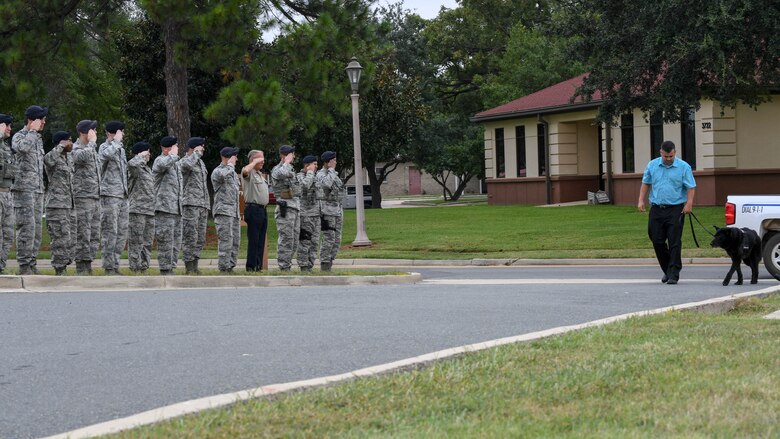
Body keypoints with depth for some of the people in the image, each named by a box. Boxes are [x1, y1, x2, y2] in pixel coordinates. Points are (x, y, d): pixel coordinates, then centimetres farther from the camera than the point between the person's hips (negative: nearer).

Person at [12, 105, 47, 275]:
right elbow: (23, 147, -30)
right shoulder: (19, 136, -5)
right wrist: (33, 130, -16)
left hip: (38, 190, 8)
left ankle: (32, 264, 9)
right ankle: (24, 265, -9)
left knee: (36, 228, 6)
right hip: (24, 188, -8)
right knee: (27, 227, -11)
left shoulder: (38, 139, 19)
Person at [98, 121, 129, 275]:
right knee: (110, 233, -7)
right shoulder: (104, 147, -5)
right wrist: (116, 141, -16)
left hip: (122, 196, 8)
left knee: (122, 233, 7)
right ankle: (109, 267, -5)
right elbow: (108, 154, -32)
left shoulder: (120, 149, 20)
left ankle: (115, 265, 12)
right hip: (109, 195, -8)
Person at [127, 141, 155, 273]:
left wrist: (154, 208, 23)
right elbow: (132, 163, -34)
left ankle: (144, 266, 16)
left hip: (150, 211, 9)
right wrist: (141, 156, -15)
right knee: (136, 241, -6)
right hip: (137, 209, -9)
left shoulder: (147, 169, 21)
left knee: (148, 241, 10)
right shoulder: (134, 168, -7)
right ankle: (135, 268, -5)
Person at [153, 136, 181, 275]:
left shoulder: (174, 163, 21)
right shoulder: (159, 160, -7)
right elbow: (163, 164, -35)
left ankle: (170, 268, 15)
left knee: (174, 241, 10)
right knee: (166, 241, -9)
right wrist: (173, 154, -17)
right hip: (164, 208, -9)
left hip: (175, 209, 9)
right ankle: (165, 270, -7)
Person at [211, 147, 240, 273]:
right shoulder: (217, 171, -6)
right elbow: (224, 175, -33)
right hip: (223, 211, -8)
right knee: (226, 240, -13)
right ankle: (224, 267, -12)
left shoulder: (232, 172, 22)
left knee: (235, 241, 6)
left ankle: (231, 266, 10)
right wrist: (230, 164, -14)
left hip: (234, 212, 9)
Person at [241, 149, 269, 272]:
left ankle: (259, 266, 12)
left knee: (261, 241, 9)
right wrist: (255, 162, -19)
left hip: (263, 210, 9)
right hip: (253, 209, -9)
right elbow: (245, 171, -32)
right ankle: (251, 266, -6)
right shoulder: (249, 172, -7)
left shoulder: (260, 174, 22)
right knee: (253, 240, -8)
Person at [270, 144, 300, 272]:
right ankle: (283, 267, -9)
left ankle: (287, 265, 14)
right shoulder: (276, 170, -9)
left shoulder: (291, 169, 20)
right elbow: (284, 173, -35)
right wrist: (287, 162, -16)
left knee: (294, 242, 9)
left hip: (295, 209, 9)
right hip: (285, 209, -9)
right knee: (286, 240, -10)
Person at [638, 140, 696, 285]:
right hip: (657, 209, 4)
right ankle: (667, 270, 23)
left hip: (675, 209, -4)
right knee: (657, 241, 5)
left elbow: (691, 187, -4)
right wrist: (641, 200, 6)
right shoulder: (652, 165, 8)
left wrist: (689, 204, -16)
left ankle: (673, 274, -5)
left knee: (674, 243, -7)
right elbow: (645, 183, 16)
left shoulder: (684, 167, -2)